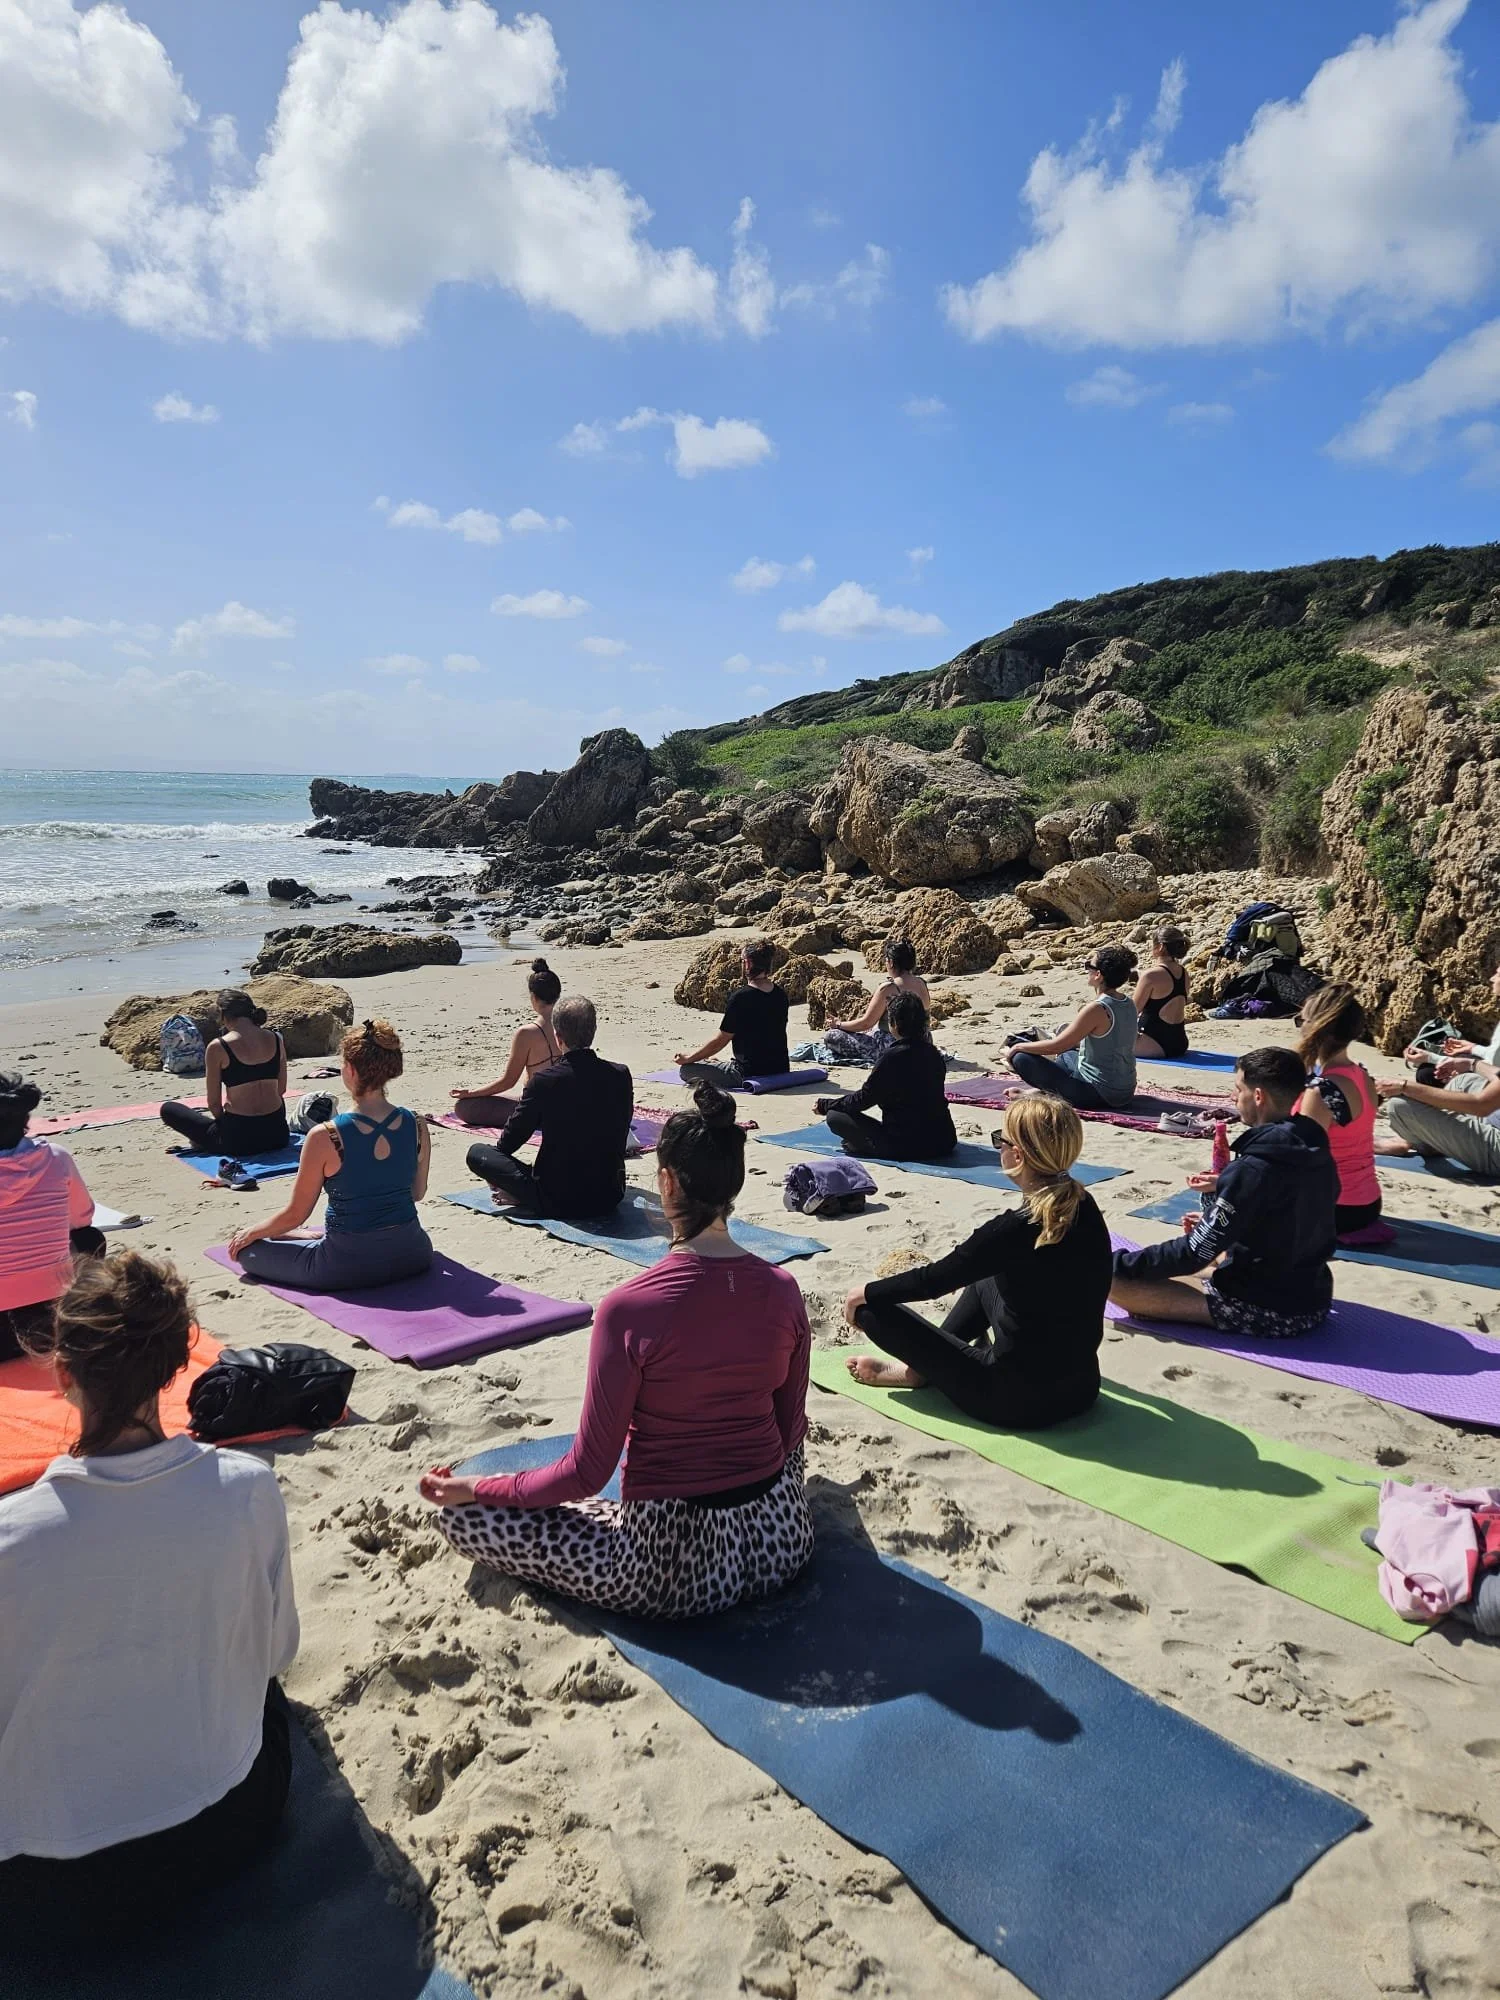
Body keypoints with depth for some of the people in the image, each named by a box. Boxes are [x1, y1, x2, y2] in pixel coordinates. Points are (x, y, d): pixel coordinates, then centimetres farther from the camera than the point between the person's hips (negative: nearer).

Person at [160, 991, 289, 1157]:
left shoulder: (217, 1047, -9)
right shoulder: (276, 1039, 2)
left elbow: (214, 1103, -3)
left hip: (238, 1140, -4)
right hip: (278, 1135, 4)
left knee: (168, 1108, 17)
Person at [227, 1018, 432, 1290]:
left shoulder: (325, 1138, -19)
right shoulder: (418, 1126, -8)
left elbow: (294, 1215, -7)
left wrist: (251, 1233, 13)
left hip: (347, 1267, -4)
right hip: (411, 1255, 4)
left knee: (245, 1247, 15)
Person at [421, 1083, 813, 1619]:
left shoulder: (629, 1309, -21)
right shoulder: (782, 1290, -8)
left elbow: (587, 1474, -14)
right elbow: (791, 1430, 5)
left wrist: (472, 1490, 1)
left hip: (677, 1572, -5)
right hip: (784, 1542, 6)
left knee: (461, 1513, 6)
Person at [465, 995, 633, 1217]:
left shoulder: (544, 1080, -14)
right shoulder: (621, 1076, -6)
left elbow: (512, 1137, -1)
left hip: (557, 1200, -3)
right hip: (610, 1197, 4)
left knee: (476, 1153, 9)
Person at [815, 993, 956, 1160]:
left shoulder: (894, 1056, -16)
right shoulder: (933, 1054, 5)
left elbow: (864, 1098, -8)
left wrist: (824, 1105, 6)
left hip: (907, 1145, -7)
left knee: (835, 1117, 0)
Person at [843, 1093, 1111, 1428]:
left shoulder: (1014, 1230, -26)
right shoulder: (1084, 1207, -5)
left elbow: (933, 1280, -12)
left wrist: (865, 1293, 4)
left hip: (1019, 1400, -7)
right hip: (1082, 1387, 7)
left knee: (874, 1308, -2)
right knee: (985, 1279, 28)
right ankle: (924, 1363, 30)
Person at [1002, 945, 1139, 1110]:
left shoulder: (1096, 1009, -23)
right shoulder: (1129, 1005, 3)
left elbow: (1057, 1045, -18)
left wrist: (1018, 1047, -5)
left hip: (1098, 1095, -9)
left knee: (1021, 1058, -9)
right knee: (1066, 1055, 34)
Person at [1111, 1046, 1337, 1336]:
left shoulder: (1254, 1168, -24)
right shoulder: (1316, 1152, 1)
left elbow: (1195, 1252, -20)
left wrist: (1120, 1264, -11)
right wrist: (1213, 1224, 20)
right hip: (1314, 1299, 8)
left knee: (1116, 1280, -16)